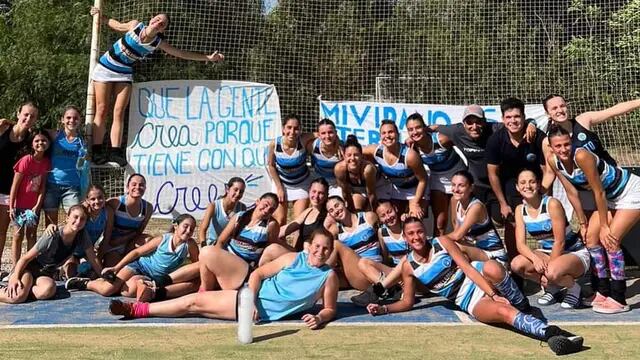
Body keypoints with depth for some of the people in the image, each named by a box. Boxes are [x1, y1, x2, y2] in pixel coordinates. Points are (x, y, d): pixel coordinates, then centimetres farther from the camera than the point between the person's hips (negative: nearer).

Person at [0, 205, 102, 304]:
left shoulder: (82, 235, -12)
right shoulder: (52, 237, -24)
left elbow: (93, 259, -1)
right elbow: (26, 258, -18)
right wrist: (15, 278, -30)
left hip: (45, 272, 4)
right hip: (29, 267, -4)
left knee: (48, 291, -34)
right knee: (17, 297, -34)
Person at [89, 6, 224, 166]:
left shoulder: (158, 42, -8)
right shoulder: (135, 25, -12)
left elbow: (182, 53, -1)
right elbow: (117, 25, 8)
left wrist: (208, 57, 0)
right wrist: (101, 17, -3)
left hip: (124, 74, 2)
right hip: (106, 68, -2)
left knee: (119, 112, -8)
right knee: (102, 110, -5)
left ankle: (115, 151, -7)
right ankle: (96, 151, -3)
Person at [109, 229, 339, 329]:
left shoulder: (329, 277, -5)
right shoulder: (294, 258, 0)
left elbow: (330, 309, 0)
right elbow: (258, 273, -1)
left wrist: (319, 318, -24)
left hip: (263, 312, -3)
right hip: (248, 297, 3)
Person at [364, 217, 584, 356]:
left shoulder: (442, 242, 1)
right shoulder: (409, 266, 4)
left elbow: (468, 269, -7)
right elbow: (408, 302, 10)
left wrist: (493, 294, -18)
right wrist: (384, 309, -9)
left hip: (479, 280, 1)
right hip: (469, 302, -1)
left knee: (491, 268, -39)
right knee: (505, 312, -34)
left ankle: (520, 303, -18)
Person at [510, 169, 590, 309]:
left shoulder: (552, 204, -20)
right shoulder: (520, 210, -3)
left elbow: (559, 241, -19)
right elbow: (521, 244, -9)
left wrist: (548, 267, -20)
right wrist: (535, 258, -29)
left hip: (574, 253, -6)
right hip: (547, 253, 6)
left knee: (553, 272, -38)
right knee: (517, 264, -21)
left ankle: (573, 287, -1)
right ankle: (552, 288, 5)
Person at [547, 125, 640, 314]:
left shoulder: (582, 156, -33)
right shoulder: (553, 161, -12)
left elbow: (599, 193, -26)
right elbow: (571, 192, -2)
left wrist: (604, 226, -18)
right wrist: (583, 222, 2)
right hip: (610, 197, 8)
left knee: (610, 240, -15)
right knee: (591, 236, 3)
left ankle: (619, 300, -7)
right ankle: (603, 291, 14)